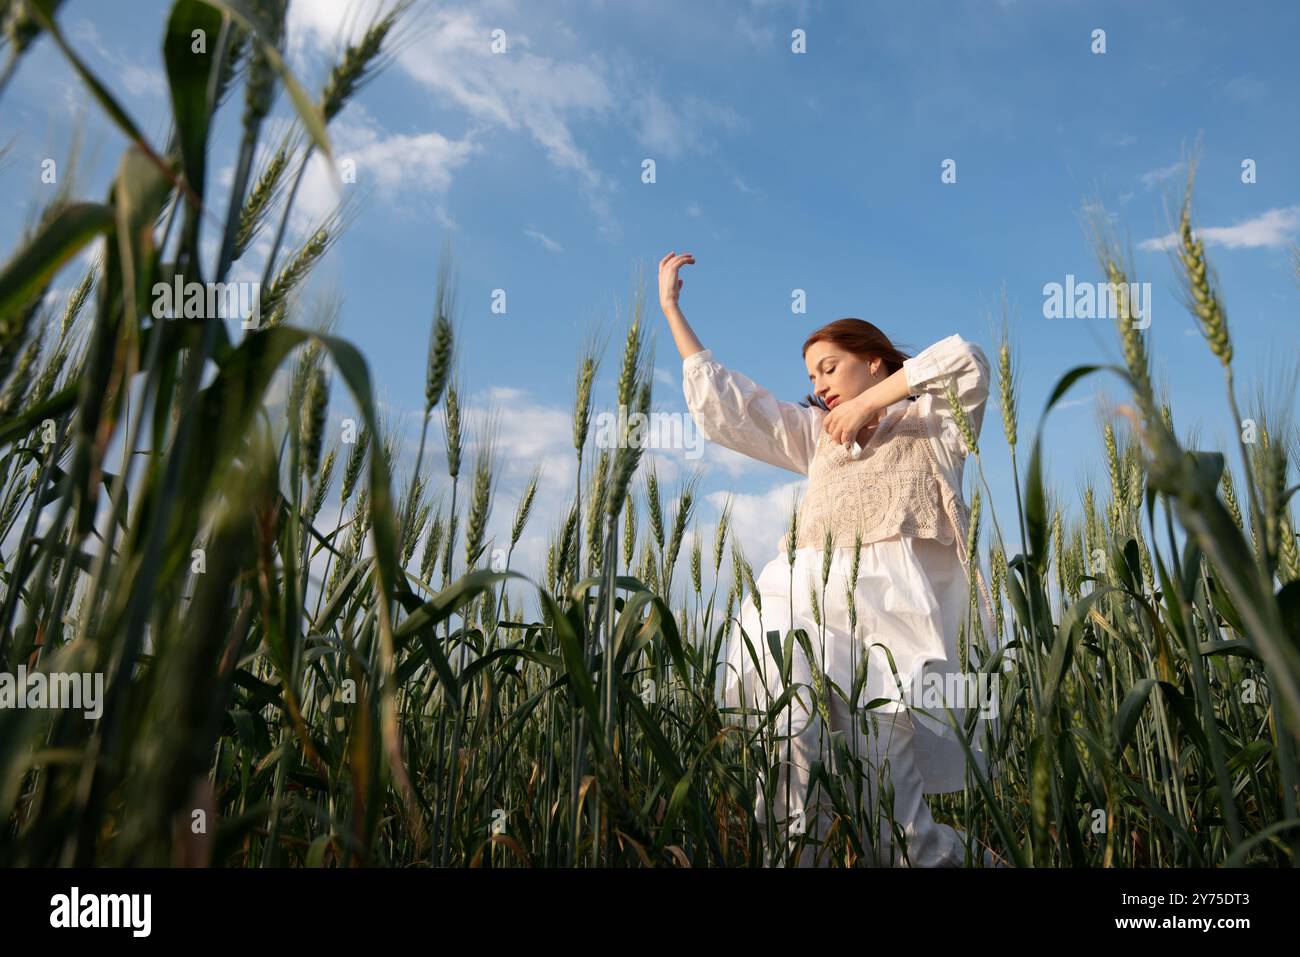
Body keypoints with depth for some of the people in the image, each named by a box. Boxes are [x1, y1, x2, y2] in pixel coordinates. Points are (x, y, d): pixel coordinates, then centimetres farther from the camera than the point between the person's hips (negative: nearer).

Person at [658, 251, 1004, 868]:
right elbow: (722, 402, 28)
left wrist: (870, 401, 5)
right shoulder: (817, 435, 30)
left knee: (894, 835, -8)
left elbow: (965, 362, -2)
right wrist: (671, 307, 29)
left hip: (894, 610, -4)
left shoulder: (933, 421, 18)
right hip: (806, 607, 5)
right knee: (792, 819, -10)